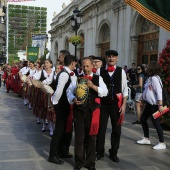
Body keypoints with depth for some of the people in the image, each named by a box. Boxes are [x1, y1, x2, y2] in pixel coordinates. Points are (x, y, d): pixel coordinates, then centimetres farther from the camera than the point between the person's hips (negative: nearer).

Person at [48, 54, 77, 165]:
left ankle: (61, 151, 31)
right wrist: (55, 101, -16)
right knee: (59, 129, -1)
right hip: (61, 105, -10)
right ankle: (53, 155, 9)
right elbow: (59, 91, -27)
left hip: (64, 104, 10)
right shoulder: (65, 74, -20)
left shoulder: (66, 73, 11)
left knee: (64, 128, 18)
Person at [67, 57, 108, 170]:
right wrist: (73, 99, -14)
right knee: (79, 137, 6)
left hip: (92, 111, 0)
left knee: (91, 137, 10)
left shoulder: (98, 78, 5)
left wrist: (93, 86, -18)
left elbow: (105, 92, -6)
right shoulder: (77, 78, 6)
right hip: (79, 110, 0)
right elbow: (69, 91, 6)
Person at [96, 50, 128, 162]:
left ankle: (113, 152, 26)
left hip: (116, 104, 1)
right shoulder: (100, 70, -1)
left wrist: (123, 105, -4)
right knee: (101, 128, 7)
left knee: (116, 129, 10)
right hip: (102, 103, -1)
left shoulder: (121, 71, 0)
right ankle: (100, 152, 25)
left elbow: (125, 89, 1)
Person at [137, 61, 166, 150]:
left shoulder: (154, 78, -18)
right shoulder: (150, 78, 10)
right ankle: (146, 139, 26)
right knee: (143, 119, 15)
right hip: (149, 103, 10)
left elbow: (159, 92, -22)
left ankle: (162, 143, 7)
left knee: (156, 123, -4)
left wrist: (160, 105, -25)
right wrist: (143, 99, 21)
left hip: (155, 104, -10)